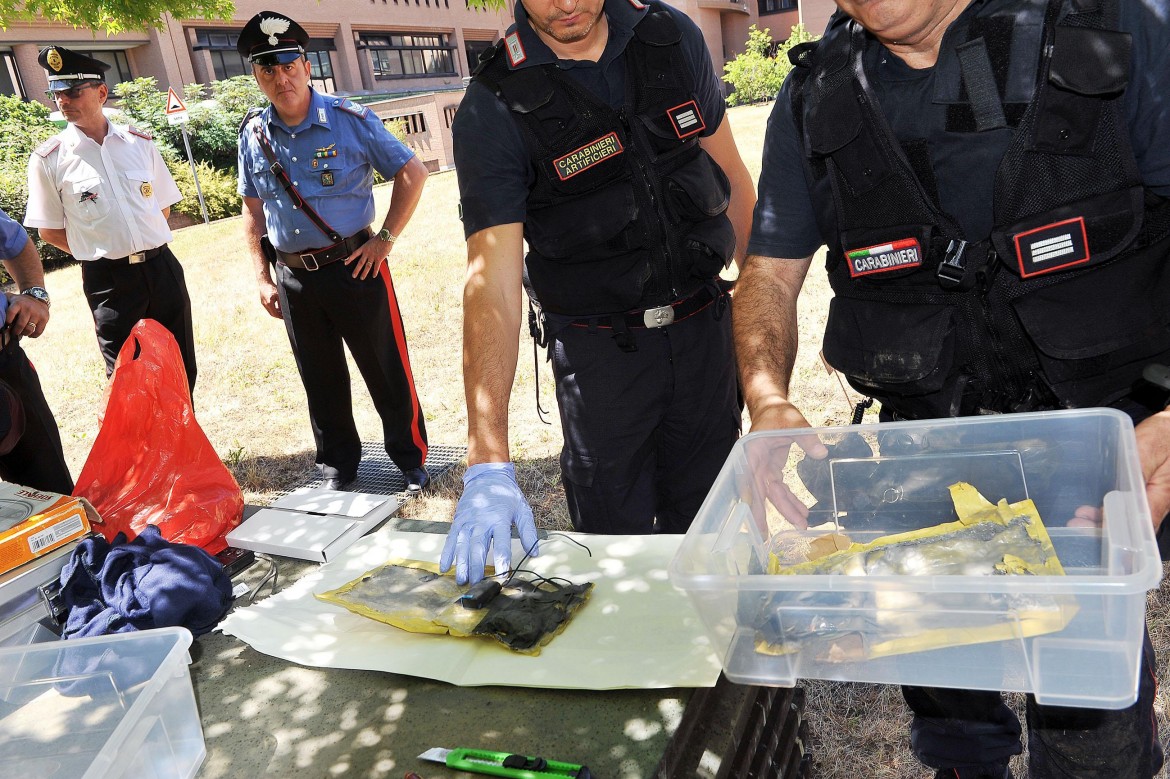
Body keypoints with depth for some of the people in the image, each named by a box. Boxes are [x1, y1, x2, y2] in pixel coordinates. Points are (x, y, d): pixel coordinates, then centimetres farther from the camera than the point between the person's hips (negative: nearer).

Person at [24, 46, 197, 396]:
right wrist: (99, 251, 1)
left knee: (182, 370, 12)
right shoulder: (49, 159, -5)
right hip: (109, 281, -3)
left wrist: (146, 247, 6)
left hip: (162, 267, 3)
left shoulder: (140, 142, 4)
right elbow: (50, 232, 2)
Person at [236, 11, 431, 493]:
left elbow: (412, 174, -2)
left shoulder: (350, 120, -7)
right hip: (294, 279, 4)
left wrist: (385, 239, -7)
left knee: (387, 371, 3)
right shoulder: (253, 136, 5)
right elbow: (253, 210, 14)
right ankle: (337, 466, 29)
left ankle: (411, 460, 20)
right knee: (321, 380, 13)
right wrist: (263, 278, 9)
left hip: (355, 268, -4)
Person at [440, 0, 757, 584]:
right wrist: (489, 466, -29)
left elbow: (733, 180, 9)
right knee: (615, 540, 7)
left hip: (704, 327, 4)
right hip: (598, 351, -3)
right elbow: (492, 281, -23)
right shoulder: (493, 107, -14)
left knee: (706, 522, 16)